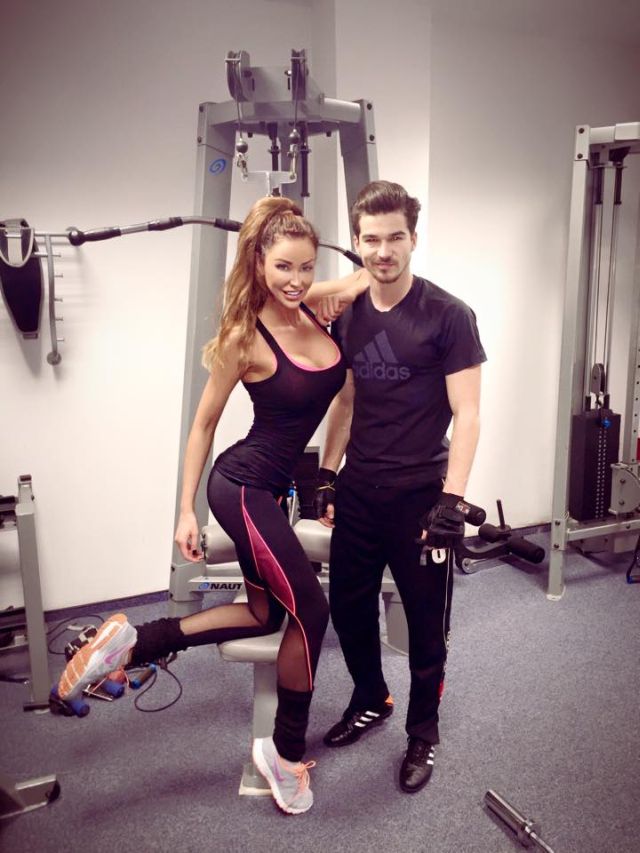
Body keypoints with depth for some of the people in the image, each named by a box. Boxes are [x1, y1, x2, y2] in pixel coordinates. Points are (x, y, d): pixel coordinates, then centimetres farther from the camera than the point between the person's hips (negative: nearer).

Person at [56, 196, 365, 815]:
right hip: (242, 485, -8)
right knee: (311, 608, -3)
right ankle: (286, 752, 18)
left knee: (266, 613, 16)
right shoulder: (245, 340, -17)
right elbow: (203, 424, -8)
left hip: (269, 486, 8)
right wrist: (186, 510, -5)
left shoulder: (313, 309, -2)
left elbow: (360, 282, 20)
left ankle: (131, 643, 20)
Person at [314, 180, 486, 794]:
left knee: (426, 622, 8)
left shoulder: (447, 316, -10)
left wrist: (452, 500, -17)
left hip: (420, 496, -5)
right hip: (358, 492, 5)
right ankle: (370, 701, 42)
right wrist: (326, 475, 12)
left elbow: (466, 414, -11)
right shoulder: (347, 315, 6)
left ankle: (423, 731, 32)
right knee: (347, 606, 16)